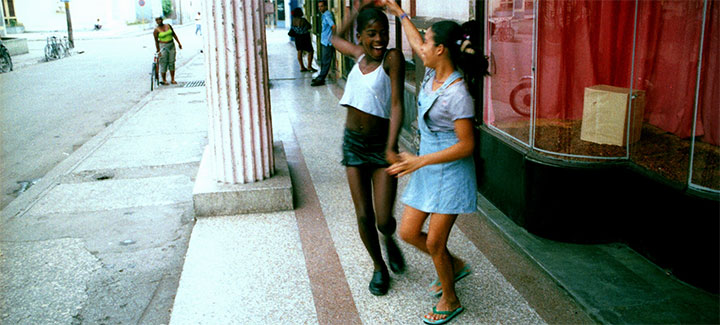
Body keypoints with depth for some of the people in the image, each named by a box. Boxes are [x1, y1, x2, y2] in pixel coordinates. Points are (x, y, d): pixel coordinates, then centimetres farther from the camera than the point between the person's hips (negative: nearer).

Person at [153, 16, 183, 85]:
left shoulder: (168, 25, 5)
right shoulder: (156, 30, -7)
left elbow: (174, 34, 12)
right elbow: (156, 41, -7)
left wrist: (179, 43, 10)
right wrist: (158, 51, -10)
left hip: (171, 45, 4)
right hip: (163, 47, -4)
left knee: (172, 62, 5)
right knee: (164, 64, -3)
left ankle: (172, 80, 12)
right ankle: (164, 80, 8)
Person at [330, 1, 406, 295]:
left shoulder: (392, 58, -13)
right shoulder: (359, 55, 3)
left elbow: (396, 105, -20)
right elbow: (336, 37, 25)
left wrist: (391, 149, -30)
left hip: (381, 146, -4)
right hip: (353, 143, 4)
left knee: (384, 220, -4)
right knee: (364, 216, 6)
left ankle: (389, 240, 33)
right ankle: (379, 266, 29)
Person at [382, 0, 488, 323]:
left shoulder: (457, 93, -23)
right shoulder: (433, 73, 2)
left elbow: (466, 145, -22)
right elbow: (416, 44, 23)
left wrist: (419, 161, -24)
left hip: (451, 172, -8)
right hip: (426, 167, 8)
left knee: (434, 243, 0)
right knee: (408, 231, 11)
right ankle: (454, 265, 36)